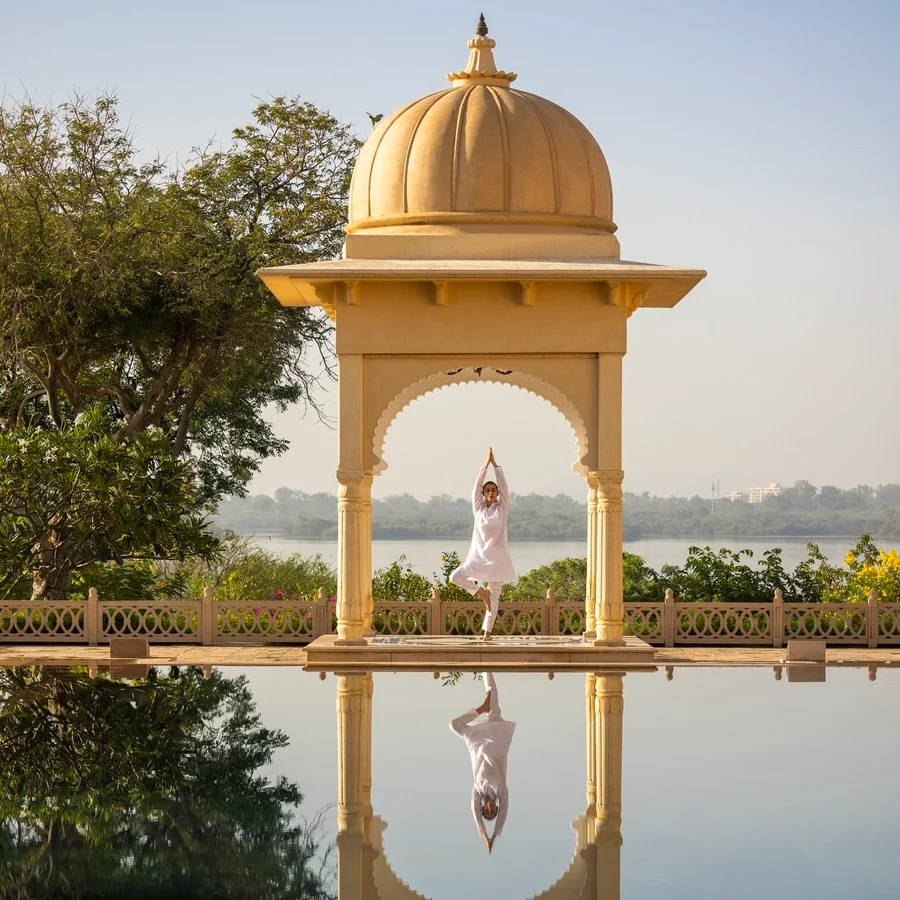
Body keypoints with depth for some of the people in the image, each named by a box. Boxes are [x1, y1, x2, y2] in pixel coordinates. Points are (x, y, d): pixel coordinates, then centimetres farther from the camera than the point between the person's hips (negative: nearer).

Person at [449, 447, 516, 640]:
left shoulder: (502, 508, 2)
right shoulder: (478, 508, 6)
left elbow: (503, 484, -5)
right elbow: (477, 485, 0)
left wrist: (495, 463, -7)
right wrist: (486, 464, -5)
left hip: (497, 557, -2)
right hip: (478, 556, 2)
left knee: (494, 595, -1)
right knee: (455, 577, -14)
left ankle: (487, 631, 4)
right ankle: (481, 592, 7)